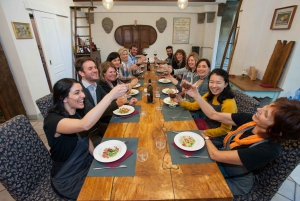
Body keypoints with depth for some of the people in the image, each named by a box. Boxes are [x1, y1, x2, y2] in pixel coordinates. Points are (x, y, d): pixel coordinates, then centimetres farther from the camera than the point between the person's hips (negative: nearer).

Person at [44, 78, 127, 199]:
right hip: (69, 180, -6)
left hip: (87, 165, 6)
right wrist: (110, 96, -50)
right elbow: (85, 125, -47)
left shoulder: (77, 113, -3)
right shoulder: (52, 120, -26)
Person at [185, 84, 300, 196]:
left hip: (234, 180, -5)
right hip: (224, 161, 5)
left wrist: (205, 137, -13)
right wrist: (196, 95, -22)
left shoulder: (266, 151, -36)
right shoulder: (251, 120, -19)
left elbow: (216, 155, -32)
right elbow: (214, 115, -13)